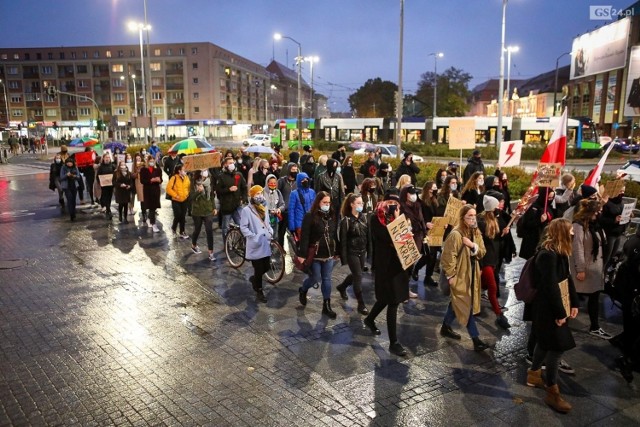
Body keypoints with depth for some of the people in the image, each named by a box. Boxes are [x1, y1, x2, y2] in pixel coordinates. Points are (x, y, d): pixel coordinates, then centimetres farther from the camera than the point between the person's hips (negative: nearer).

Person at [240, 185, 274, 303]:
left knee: (266, 267, 11)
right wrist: (253, 237, -19)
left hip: (266, 244, 6)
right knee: (259, 269, 2)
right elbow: (243, 227, -12)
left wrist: (271, 232, 4)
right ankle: (259, 292, 19)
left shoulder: (264, 208, 11)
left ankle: (254, 278, 40)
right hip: (255, 245, -6)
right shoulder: (246, 210, -11)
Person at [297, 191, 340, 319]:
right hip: (314, 255, -5)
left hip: (329, 254, 5)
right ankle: (303, 291, 36)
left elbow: (335, 235, 12)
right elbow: (304, 236, -14)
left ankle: (326, 306, 16)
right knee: (315, 278, 4)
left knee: (327, 280, 8)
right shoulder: (310, 216, -11)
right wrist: (302, 254, -18)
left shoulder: (332, 216, 6)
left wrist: (337, 252, 13)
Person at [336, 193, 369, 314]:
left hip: (362, 251, 6)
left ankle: (341, 287, 45)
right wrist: (344, 257, -16)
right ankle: (361, 304, 5)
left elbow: (367, 234, 10)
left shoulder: (363, 217, 4)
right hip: (352, 252, -6)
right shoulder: (346, 220, -14)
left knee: (356, 274, 18)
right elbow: (343, 240, -14)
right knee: (358, 276, -5)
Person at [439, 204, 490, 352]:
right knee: (466, 306, -3)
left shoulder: (476, 233, 4)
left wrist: (473, 246, -17)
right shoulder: (456, 234, -20)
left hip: (472, 274, 8)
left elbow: (482, 253, 3)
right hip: (459, 275, -8)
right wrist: (450, 276, -18)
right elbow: (448, 256, -19)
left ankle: (446, 327, 35)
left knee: (457, 303, 18)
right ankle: (476, 339, 3)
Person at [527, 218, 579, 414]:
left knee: (546, 341, 21)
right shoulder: (548, 255, -24)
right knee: (557, 345, -3)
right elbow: (550, 287, -24)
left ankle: (534, 374, 39)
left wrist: (573, 303, 3)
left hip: (555, 307, 10)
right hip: (547, 309, -10)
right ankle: (552, 392, 8)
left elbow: (567, 278, 8)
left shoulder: (560, 252, 7)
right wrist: (560, 313, -19)